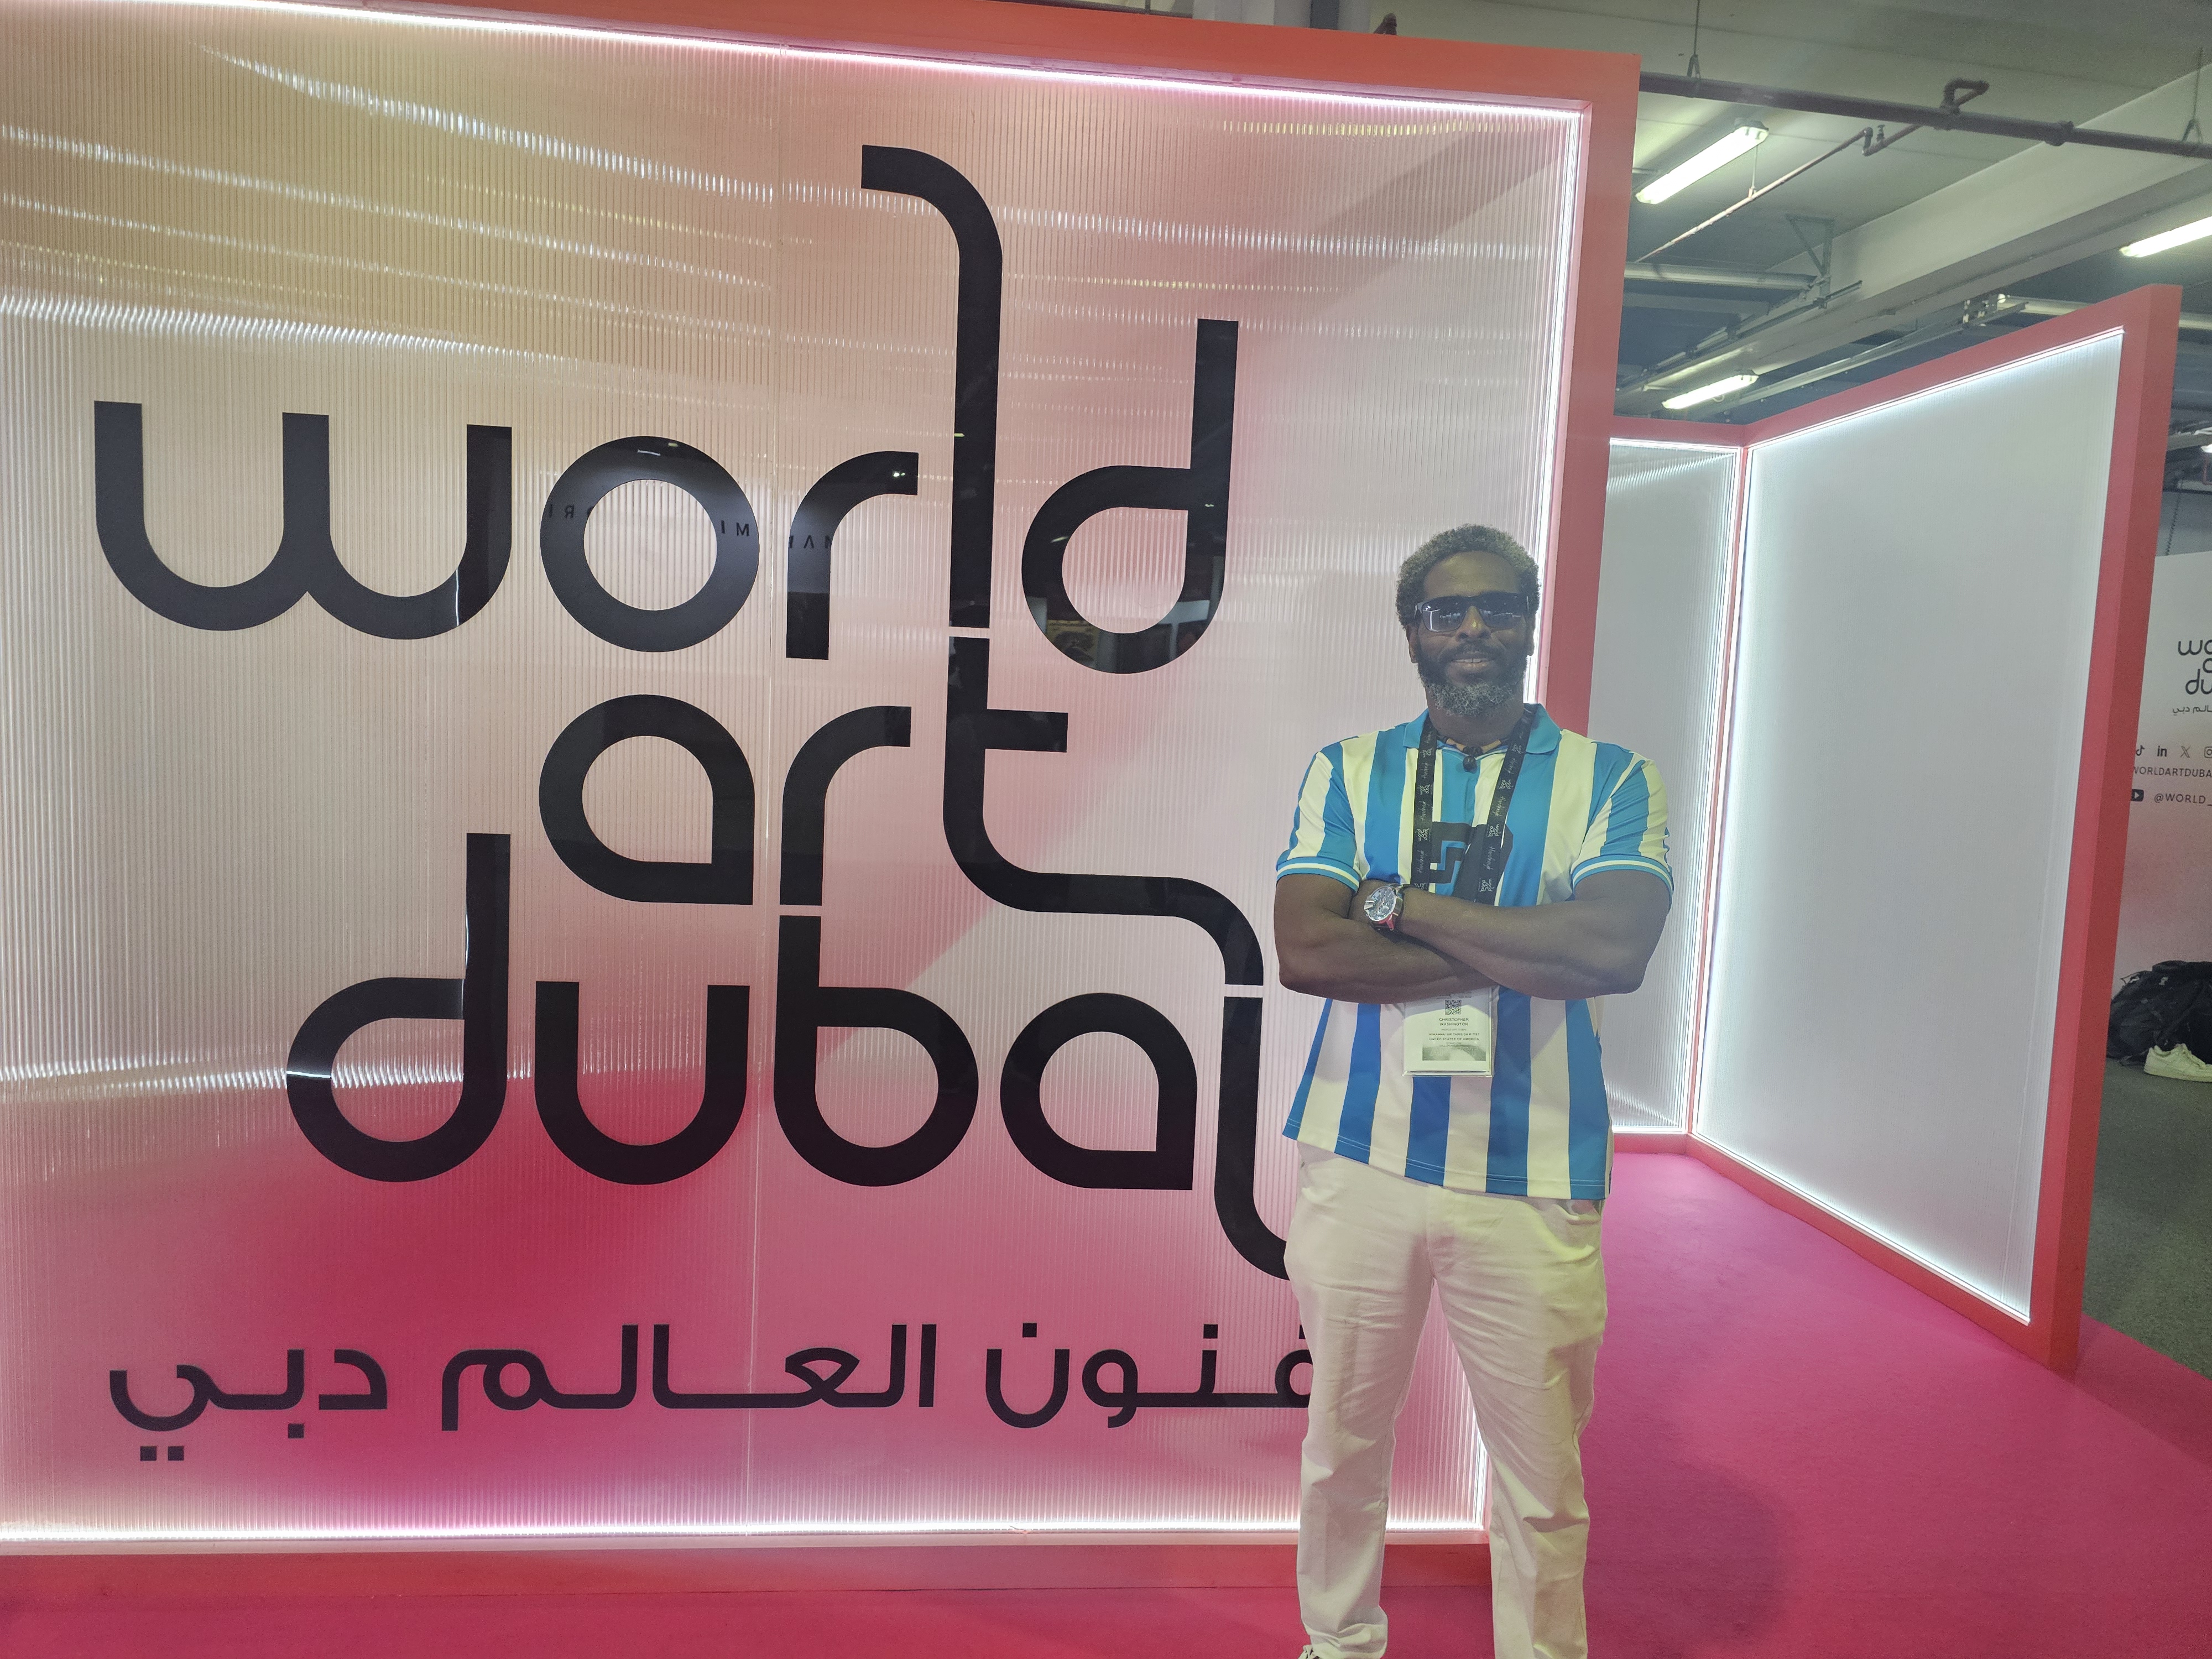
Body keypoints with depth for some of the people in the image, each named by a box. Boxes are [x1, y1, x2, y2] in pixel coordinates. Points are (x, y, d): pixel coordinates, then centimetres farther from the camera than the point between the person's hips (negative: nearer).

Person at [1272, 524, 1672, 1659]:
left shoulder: (1607, 779, 0)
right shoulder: (1347, 772, 3)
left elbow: (1614, 950, -19)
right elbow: (1305, 949, -12)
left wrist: (1399, 904, -15)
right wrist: (1517, 954, -15)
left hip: (1530, 1181, -1)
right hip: (1359, 1161, 2)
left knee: (1542, 1476, 13)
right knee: (1342, 1444, 18)